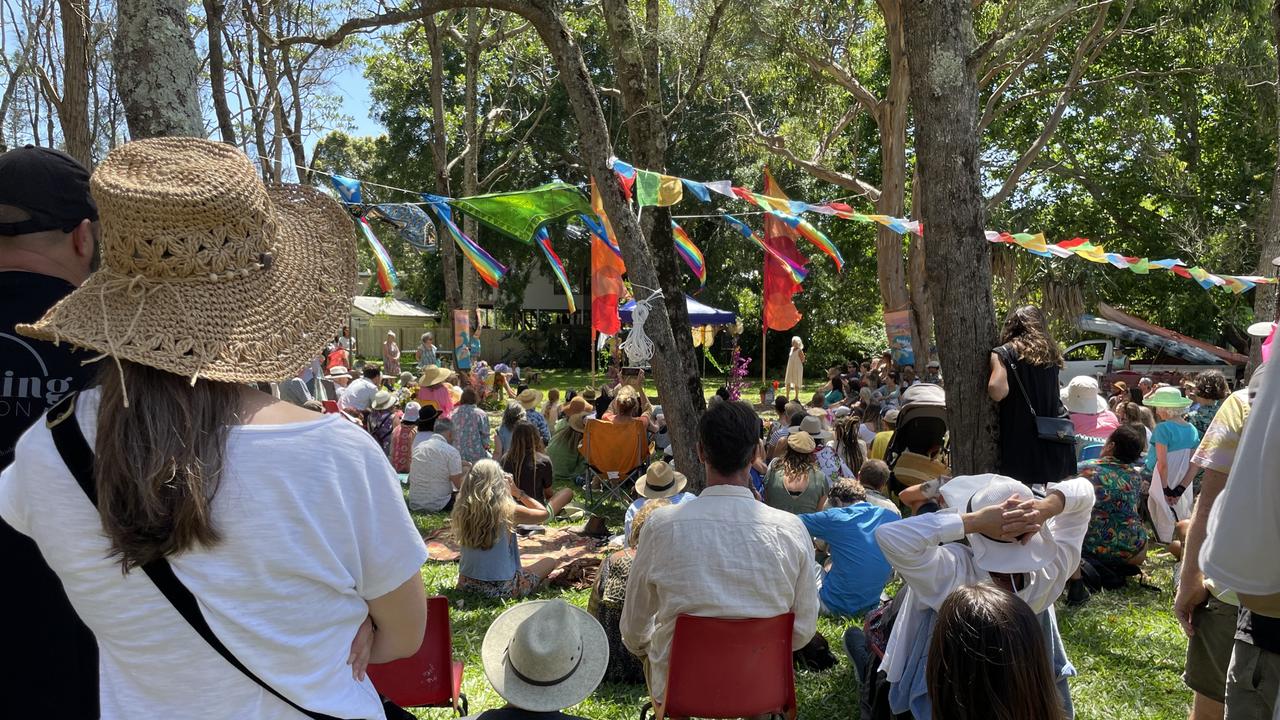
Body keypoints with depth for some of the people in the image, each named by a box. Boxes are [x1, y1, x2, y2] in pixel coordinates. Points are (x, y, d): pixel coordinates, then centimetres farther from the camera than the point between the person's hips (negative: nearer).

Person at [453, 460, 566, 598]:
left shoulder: (461, 510, -8)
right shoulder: (508, 511, -19)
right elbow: (545, 513, -2)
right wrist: (518, 492, 4)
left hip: (466, 585, 5)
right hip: (502, 588, -5)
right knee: (550, 562, 18)